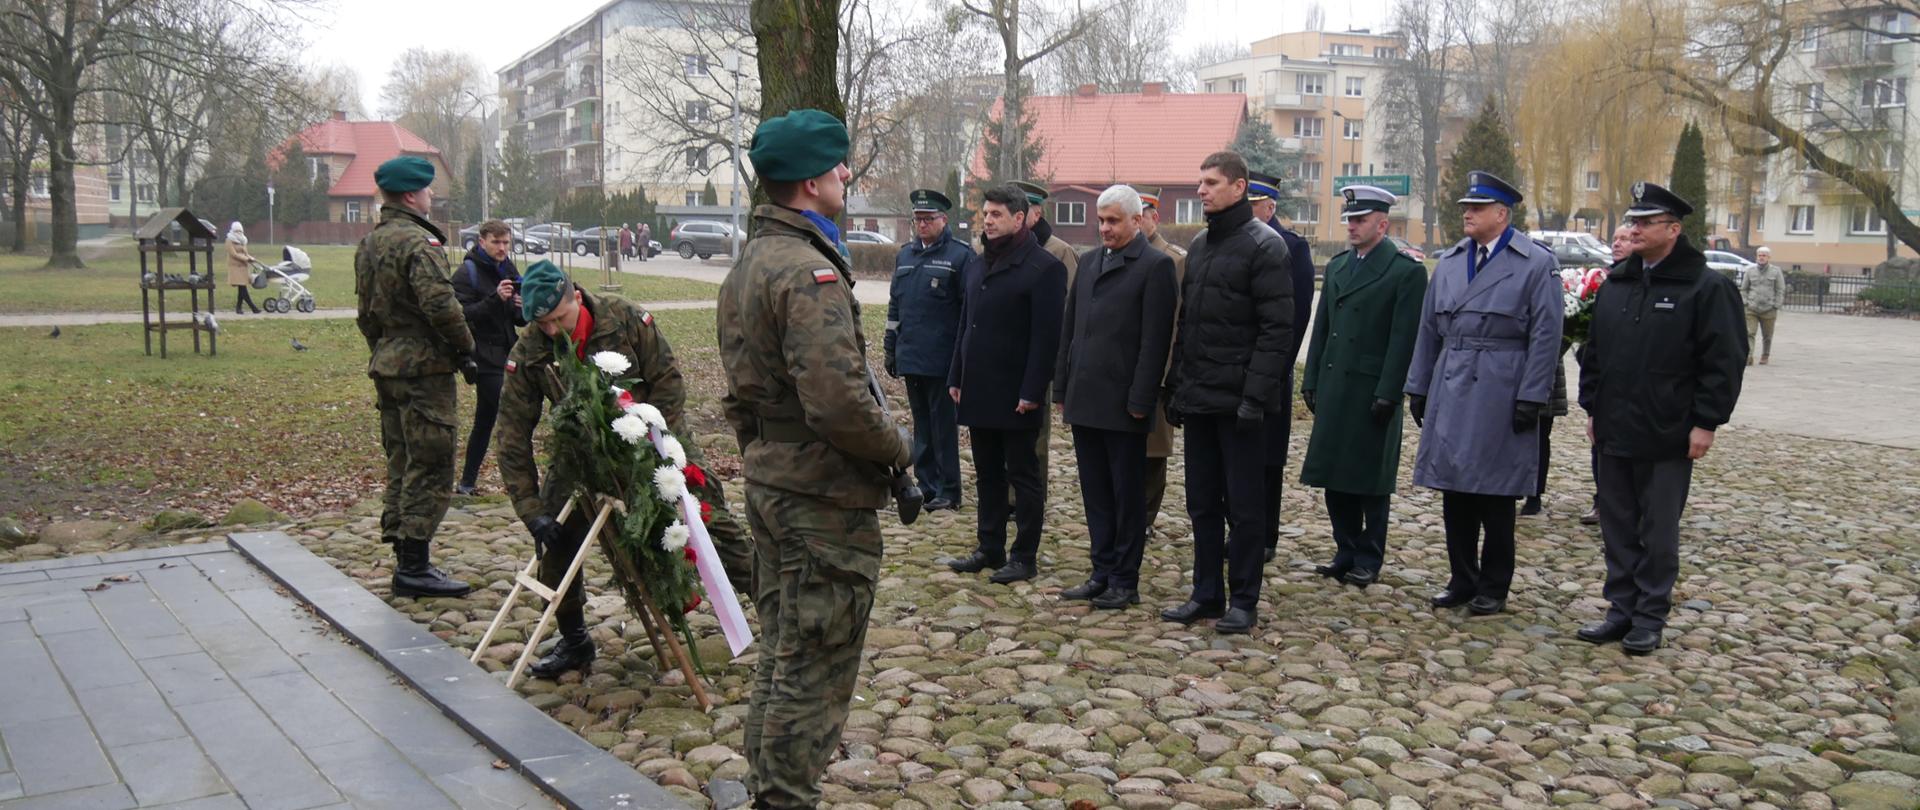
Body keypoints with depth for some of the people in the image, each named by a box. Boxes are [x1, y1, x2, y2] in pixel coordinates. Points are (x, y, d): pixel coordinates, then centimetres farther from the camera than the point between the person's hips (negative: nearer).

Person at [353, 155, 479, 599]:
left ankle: (405, 559, 22)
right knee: (431, 469, -5)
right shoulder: (418, 242, -15)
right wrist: (465, 350, -14)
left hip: (386, 366, 10)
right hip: (424, 368, -10)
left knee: (401, 464, 15)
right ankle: (414, 568, -3)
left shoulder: (368, 244, 16)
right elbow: (440, 303, -25)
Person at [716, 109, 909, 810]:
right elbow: (840, 403, -27)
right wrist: (897, 449, -12)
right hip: (823, 496, -10)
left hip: (768, 482, 10)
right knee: (814, 672, 1)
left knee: (780, 657, 22)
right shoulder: (810, 273, -20)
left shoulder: (747, 264, 13)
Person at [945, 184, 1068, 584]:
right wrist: (956, 378, 12)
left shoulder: (1044, 268, -10)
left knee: (1024, 475, 3)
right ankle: (990, 548, 25)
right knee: (987, 475, 15)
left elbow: (1046, 336, -15)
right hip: (978, 391, 8)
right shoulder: (977, 265, 14)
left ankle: (1024, 557, 12)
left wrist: (1032, 391, -19)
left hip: (1016, 395, -7)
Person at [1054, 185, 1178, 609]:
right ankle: (1102, 573, 23)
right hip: (1085, 400, 7)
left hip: (1123, 403, -7)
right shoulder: (1089, 261, 14)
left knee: (1127, 496, 4)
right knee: (1095, 494, 13)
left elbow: (1155, 340, -12)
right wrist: (1062, 388, 13)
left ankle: (1125, 581, 13)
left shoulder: (1155, 266, -8)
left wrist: (1140, 401, -15)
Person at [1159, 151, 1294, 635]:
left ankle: (1243, 600, 12)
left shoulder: (1264, 245, -8)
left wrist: (1256, 394, -19)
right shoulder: (1199, 246, 14)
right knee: (1202, 503, 12)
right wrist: (1176, 385, 12)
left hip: (1238, 399, -7)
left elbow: (1276, 328, -14)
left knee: (1244, 505, 2)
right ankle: (1206, 594, 21)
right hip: (1198, 397, 7)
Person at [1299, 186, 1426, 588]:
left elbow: (1403, 338, -11)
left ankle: (1368, 560, 14)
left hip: (1371, 391, -6)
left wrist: (1387, 394, -15)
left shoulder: (1407, 271, -6)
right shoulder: (1337, 266, 13)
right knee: (1335, 476, 9)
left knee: (1370, 480, 3)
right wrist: (1311, 381, 9)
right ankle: (1346, 553, 21)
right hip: (1333, 389, 6)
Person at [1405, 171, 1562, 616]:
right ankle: (1462, 580, 22)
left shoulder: (1537, 263, -4)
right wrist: (1419, 387, 10)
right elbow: (1429, 329, 14)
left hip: (1499, 396, -5)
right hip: (1450, 392, 5)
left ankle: (1493, 588, 17)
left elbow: (1545, 336, -7)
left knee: (1495, 496, 4)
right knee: (1454, 493, 9)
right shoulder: (1449, 261, 11)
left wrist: (1531, 397, -13)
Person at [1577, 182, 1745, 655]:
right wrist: (1592, 408, 12)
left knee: (1658, 532, 4)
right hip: (1615, 433, 6)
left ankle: (1650, 618, 15)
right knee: (1618, 527, 11)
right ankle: (1622, 610, 21)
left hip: (1667, 438, -6)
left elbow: (1724, 362, -9)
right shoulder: (1615, 285, 11)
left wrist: (1705, 423, -13)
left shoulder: (1707, 288, -7)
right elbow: (1594, 353, 16)